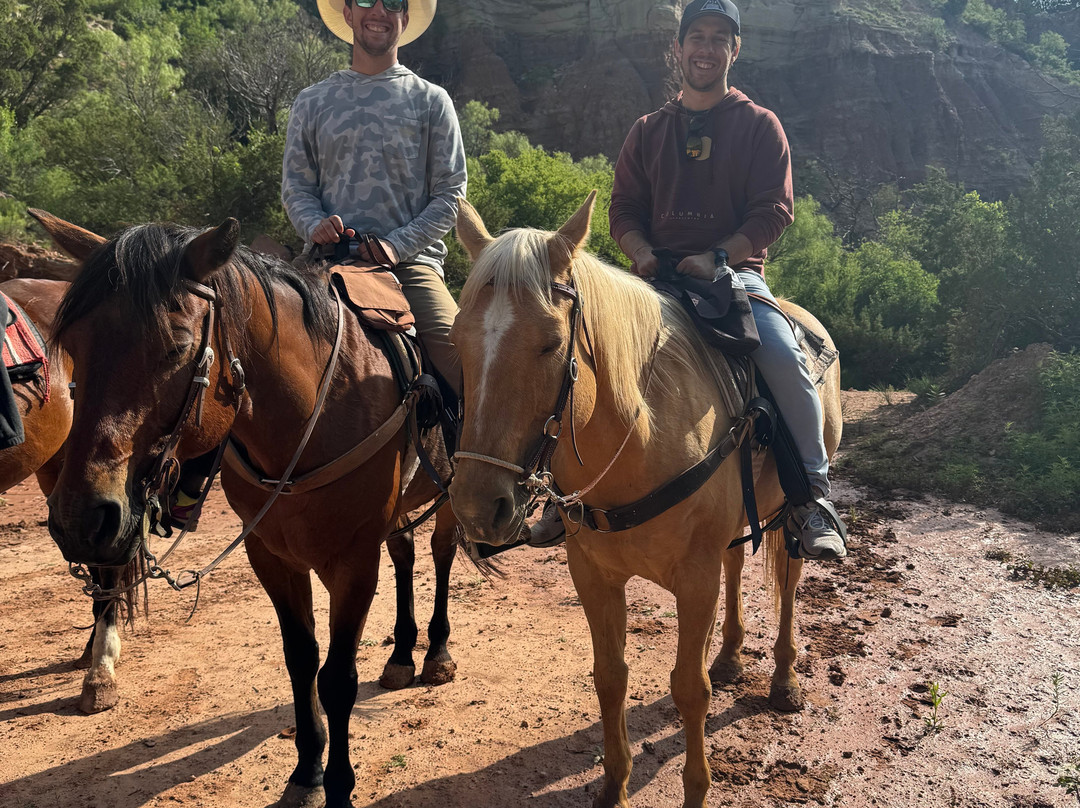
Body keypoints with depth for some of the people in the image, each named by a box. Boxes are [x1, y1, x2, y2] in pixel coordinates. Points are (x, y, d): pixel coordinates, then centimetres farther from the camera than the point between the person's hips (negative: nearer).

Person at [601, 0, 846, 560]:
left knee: (782, 355, -30)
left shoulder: (759, 125, 10)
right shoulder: (648, 130, 19)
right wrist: (644, 255, -7)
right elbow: (624, 211, 16)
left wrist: (717, 258, -15)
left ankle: (811, 492, -14)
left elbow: (774, 211, 1)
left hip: (736, 272, -3)